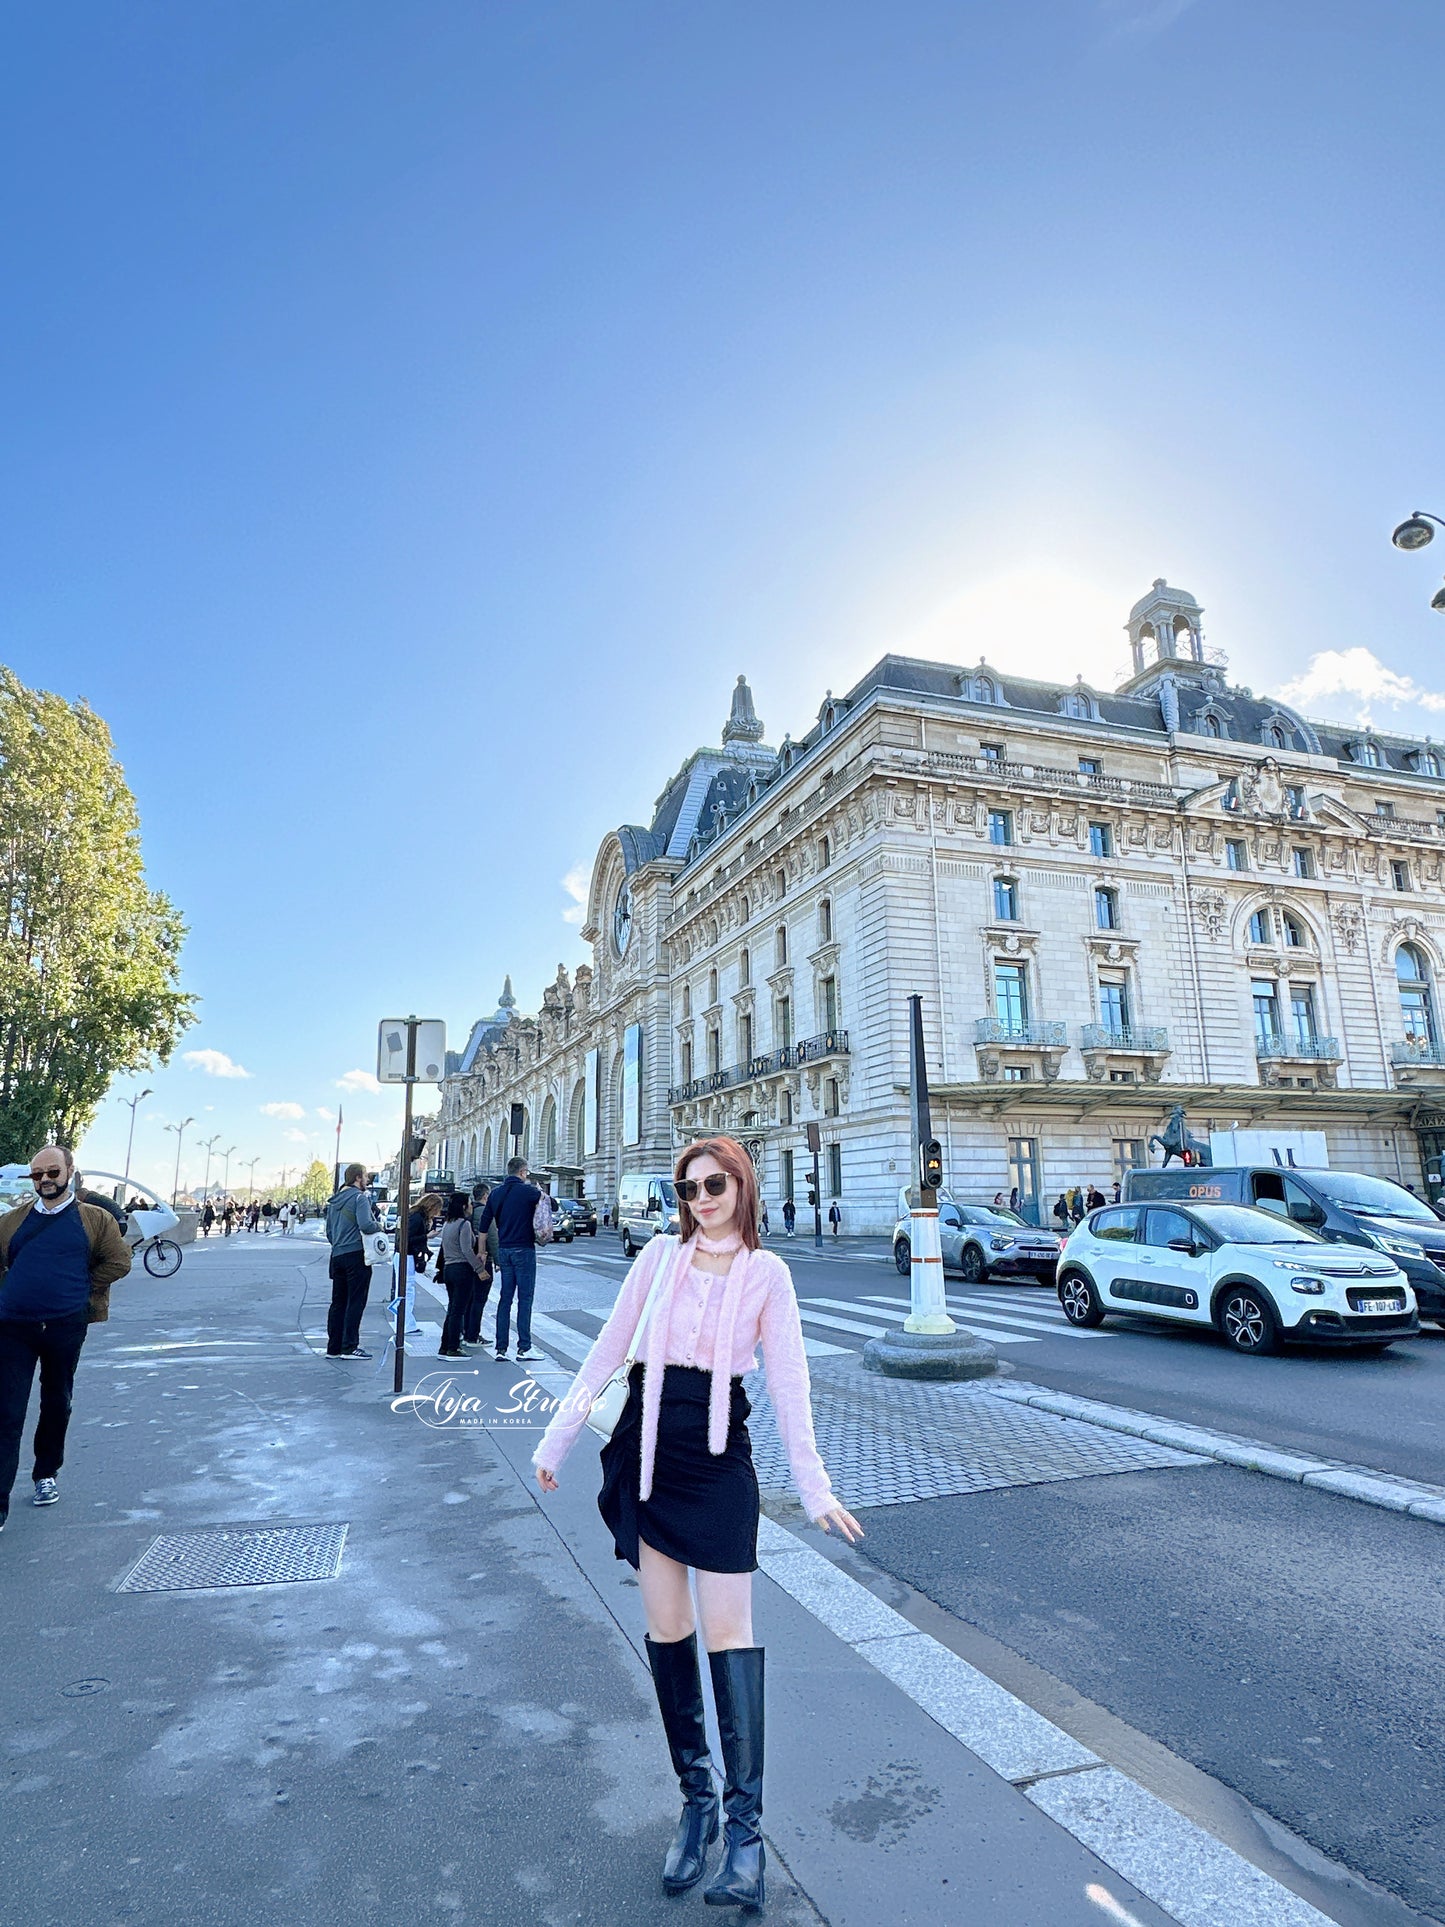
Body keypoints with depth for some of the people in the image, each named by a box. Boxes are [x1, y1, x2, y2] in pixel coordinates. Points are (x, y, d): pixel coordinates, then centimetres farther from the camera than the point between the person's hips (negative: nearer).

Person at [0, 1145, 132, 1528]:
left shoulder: (94, 1219, 1)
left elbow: (118, 1261, 0)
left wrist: (82, 1290, 0)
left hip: (65, 1328, 0)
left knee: (56, 1404, 15)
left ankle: (47, 1473, 35)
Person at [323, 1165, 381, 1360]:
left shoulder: (334, 1200, 15)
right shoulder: (360, 1197, -11)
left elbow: (329, 1232, 19)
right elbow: (366, 1225, -23)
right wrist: (379, 1226, -5)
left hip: (337, 1256, 8)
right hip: (356, 1255, -8)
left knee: (338, 1302, 12)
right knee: (356, 1302, -2)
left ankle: (334, 1347, 16)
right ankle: (349, 1347, -1)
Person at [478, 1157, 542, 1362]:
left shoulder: (496, 1193, 9)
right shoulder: (527, 1191, -9)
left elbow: (484, 1224, 11)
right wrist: (539, 1192, 12)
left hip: (503, 1251, 6)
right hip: (524, 1250, -6)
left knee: (505, 1299, 9)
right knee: (525, 1299, -1)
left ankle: (500, 1348, 10)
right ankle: (524, 1348, 0)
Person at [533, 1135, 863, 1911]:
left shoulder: (766, 1273, -3)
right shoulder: (660, 1254, 0)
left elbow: (787, 1383, -2)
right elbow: (606, 1352, 5)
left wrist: (815, 1488, -6)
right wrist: (556, 1439, 7)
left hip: (719, 1457, -2)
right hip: (647, 1448, 2)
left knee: (727, 1632, -1)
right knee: (665, 1628, 10)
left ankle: (744, 1824, 11)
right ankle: (695, 1797, 27)